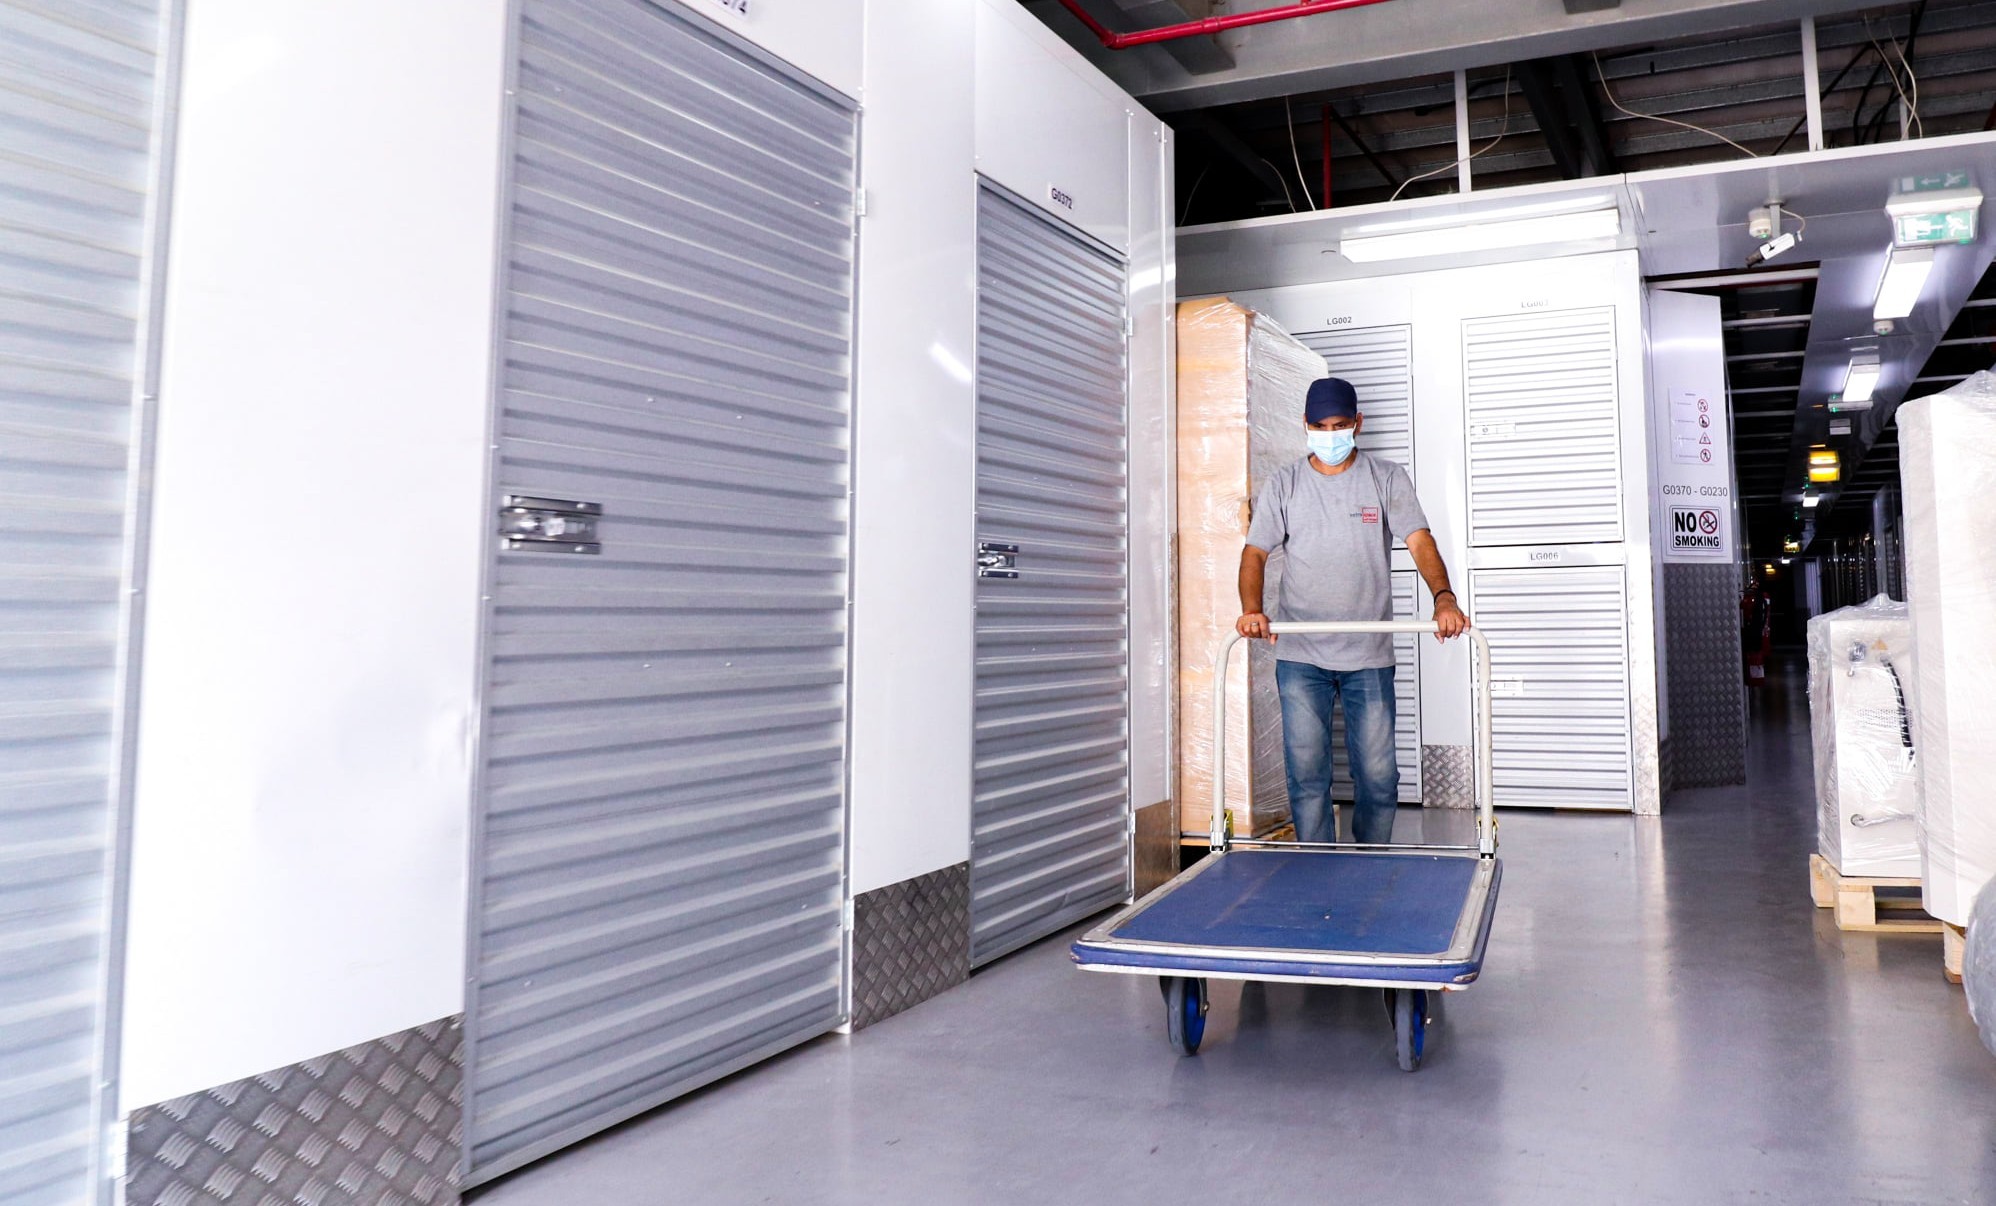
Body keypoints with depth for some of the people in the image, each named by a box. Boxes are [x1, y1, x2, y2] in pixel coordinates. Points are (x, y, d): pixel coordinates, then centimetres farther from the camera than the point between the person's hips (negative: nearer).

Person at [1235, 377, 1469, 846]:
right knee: (1306, 777, 0)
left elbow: (1420, 542, -6)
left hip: (1370, 654, 0)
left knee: (1379, 777, 3)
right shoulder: (1283, 484, 6)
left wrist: (1443, 598, -25)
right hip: (1300, 655, 0)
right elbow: (1255, 552, 3)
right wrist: (1251, 609, -17)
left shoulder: (1387, 479, 4)